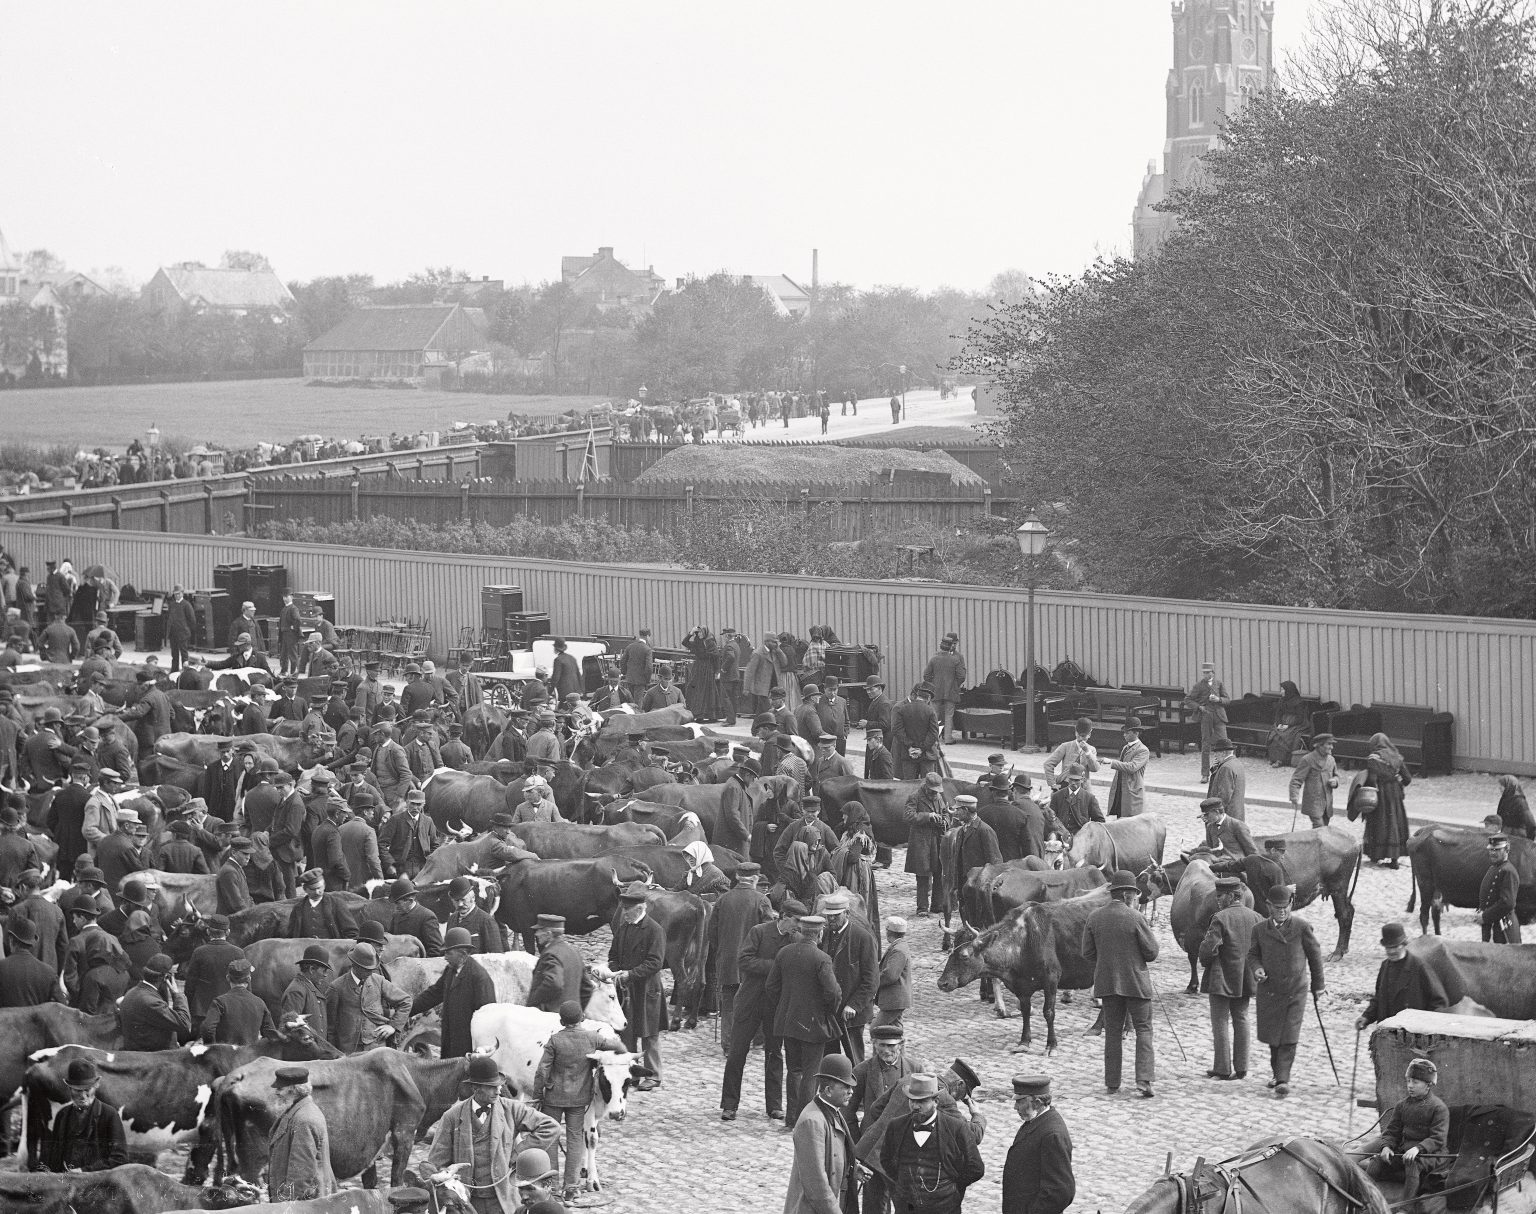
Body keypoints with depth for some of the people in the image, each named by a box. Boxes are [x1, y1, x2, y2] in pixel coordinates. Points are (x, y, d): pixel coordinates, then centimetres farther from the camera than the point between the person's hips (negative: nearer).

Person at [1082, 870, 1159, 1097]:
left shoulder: (1094, 918, -1)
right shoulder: (1134, 918, -14)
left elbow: (1088, 954, 2)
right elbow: (1152, 952, -9)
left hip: (1107, 982, 4)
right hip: (1136, 982, -4)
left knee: (1113, 1031, 12)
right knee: (1143, 1029, 3)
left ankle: (1112, 1082, 13)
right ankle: (1144, 1079, -9)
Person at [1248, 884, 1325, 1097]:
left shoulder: (1302, 927, -4)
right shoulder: (1260, 929, 3)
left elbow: (1314, 954, 5)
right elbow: (1253, 954, 12)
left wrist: (1318, 984, 9)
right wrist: (1257, 968, -11)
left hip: (1295, 990, -3)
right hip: (1269, 990, 3)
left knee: (1289, 1037, -10)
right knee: (1272, 1036, 11)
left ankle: (1283, 1080, -13)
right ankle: (1278, 1073, 31)